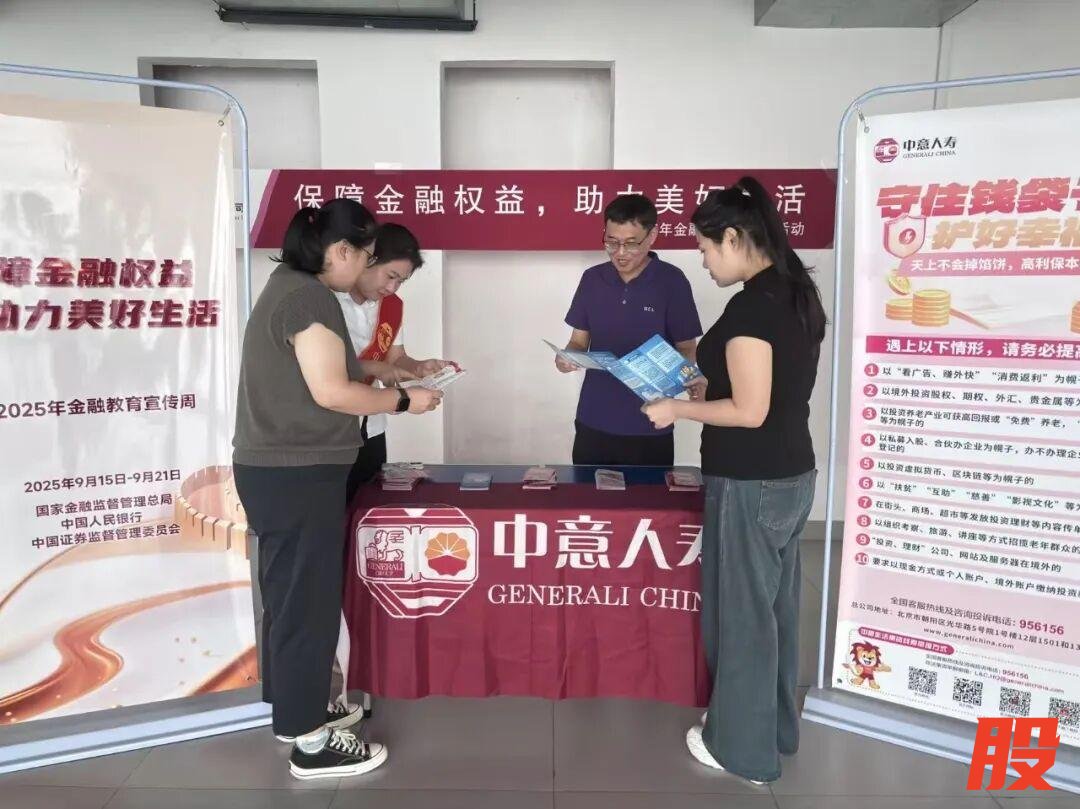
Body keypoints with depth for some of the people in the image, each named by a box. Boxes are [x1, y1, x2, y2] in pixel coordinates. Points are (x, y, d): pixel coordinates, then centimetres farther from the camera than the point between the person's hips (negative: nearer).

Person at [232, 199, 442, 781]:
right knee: (308, 601, -1)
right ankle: (309, 742, 11)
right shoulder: (310, 298, -16)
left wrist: (386, 379, 17)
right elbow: (330, 391, -22)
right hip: (297, 475, -10)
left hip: (278, 469, 10)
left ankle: (295, 708, 33)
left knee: (290, 595, 18)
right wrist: (403, 400, -10)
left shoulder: (289, 287, 15)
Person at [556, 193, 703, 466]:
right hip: (593, 423, 3)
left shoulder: (672, 281, -7)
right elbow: (579, 340, 9)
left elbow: (687, 349, -2)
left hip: (649, 427, -3)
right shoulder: (592, 278, 3)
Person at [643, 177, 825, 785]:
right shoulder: (798, 291, 8)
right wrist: (706, 386, 15)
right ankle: (778, 726, 38)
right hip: (792, 476, 9)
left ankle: (743, 746, 25)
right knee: (776, 606, 21)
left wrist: (679, 408, -10)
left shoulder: (752, 306, -21)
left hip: (751, 486, -9)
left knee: (741, 612, 7)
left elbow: (749, 410, -23)